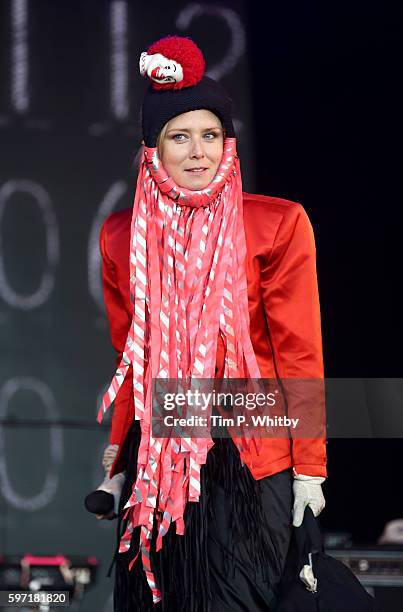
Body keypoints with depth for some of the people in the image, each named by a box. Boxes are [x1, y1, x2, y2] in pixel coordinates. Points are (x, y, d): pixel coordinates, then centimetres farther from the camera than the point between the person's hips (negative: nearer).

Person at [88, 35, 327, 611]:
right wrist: (119, 454, 14)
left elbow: (299, 354, -5)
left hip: (248, 457, -3)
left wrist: (309, 470, -7)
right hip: (157, 456, 4)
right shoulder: (122, 236, 5)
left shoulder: (278, 224, -6)